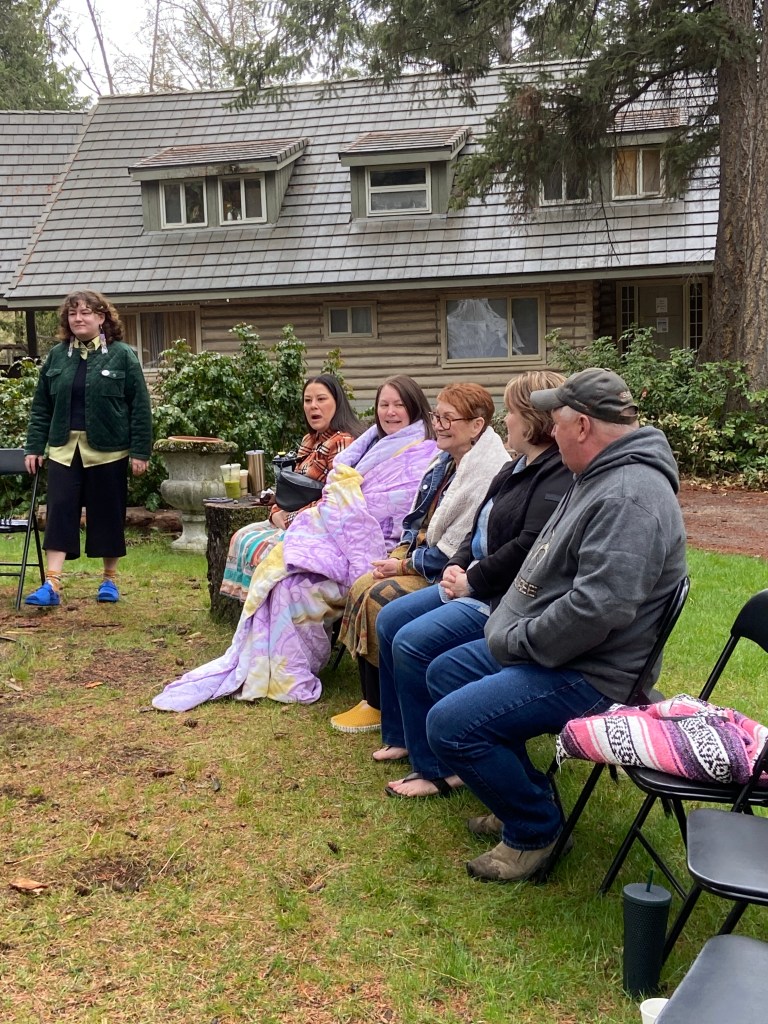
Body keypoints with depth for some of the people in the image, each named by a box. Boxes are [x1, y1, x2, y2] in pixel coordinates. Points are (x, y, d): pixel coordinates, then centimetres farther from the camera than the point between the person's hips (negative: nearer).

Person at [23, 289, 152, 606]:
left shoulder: (122, 355, -2)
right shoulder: (57, 356, 8)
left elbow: (140, 407, -4)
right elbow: (41, 406, 12)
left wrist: (140, 451, -8)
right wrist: (34, 446, 6)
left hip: (108, 451, -2)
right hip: (64, 449, 3)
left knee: (108, 515, 7)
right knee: (59, 513, -5)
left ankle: (110, 580, 22)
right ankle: (51, 585, -5)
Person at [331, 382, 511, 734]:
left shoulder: (487, 475, -22)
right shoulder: (445, 462, 7)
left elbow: (454, 552, -23)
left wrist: (405, 565, -15)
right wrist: (399, 553, 3)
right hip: (418, 553, 9)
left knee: (380, 597, -21)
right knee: (361, 588, -7)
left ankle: (382, 705, -2)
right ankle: (372, 700, 0)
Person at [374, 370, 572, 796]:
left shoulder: (559, 478, -19)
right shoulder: (518, 468, 14)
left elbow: (529, 547, -28)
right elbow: (480, 527, 19)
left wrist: (472, 581, -19)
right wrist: (457, 565, 0)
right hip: (472, 584, 11)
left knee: (412, 644, -21)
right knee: (390, 620, 10)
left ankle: (436, 769, -8)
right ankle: (402, 735, 22)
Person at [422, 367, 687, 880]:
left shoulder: (629, 496, -25)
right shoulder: (602, 477, 10)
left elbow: (598, 606, -33)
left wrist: (517, 642, -20)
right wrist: (507, 630, 8)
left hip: (588, 673, -11)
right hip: (540, 645, 11)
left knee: (451, 723, -21)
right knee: (444, 672, 19)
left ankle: (534, 832, 1)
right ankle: (526, 796, 22)